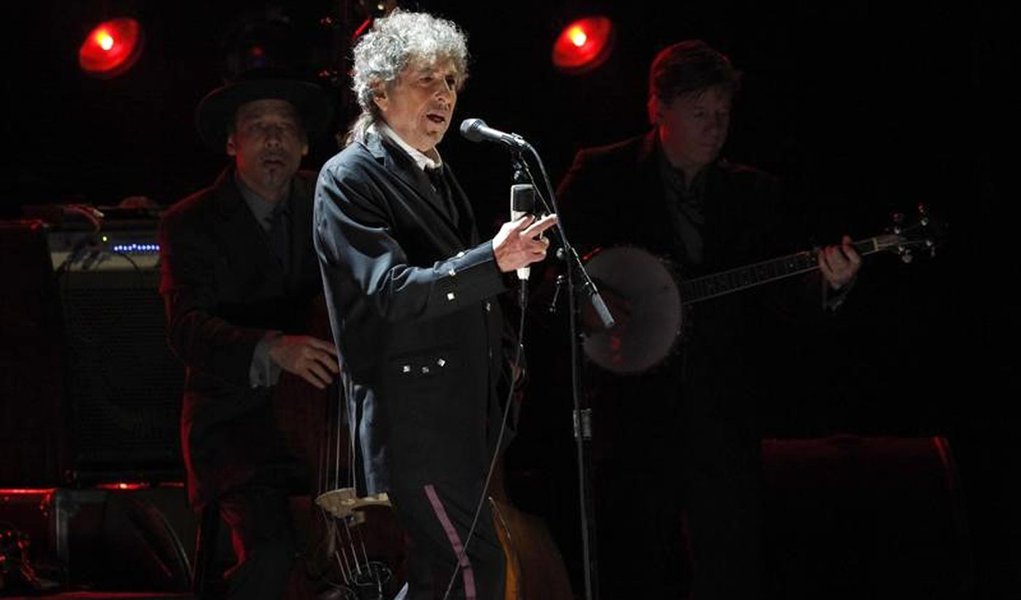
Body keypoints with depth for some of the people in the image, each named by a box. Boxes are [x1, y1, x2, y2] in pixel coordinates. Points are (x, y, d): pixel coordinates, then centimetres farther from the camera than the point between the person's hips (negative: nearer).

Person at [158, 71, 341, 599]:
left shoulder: (325, 202, 9)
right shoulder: (192, 224, -3)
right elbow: (187, 328, -17)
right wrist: (270, 349, -36)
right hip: (236, 421, -3)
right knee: (270, 547, -28)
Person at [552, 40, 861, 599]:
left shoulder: (752, 191, 12)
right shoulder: (601, 176, 4)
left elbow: (782, 296, 4)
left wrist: (827, 285, -17)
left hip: (721, 411, 2)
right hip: (629, 409, -2)